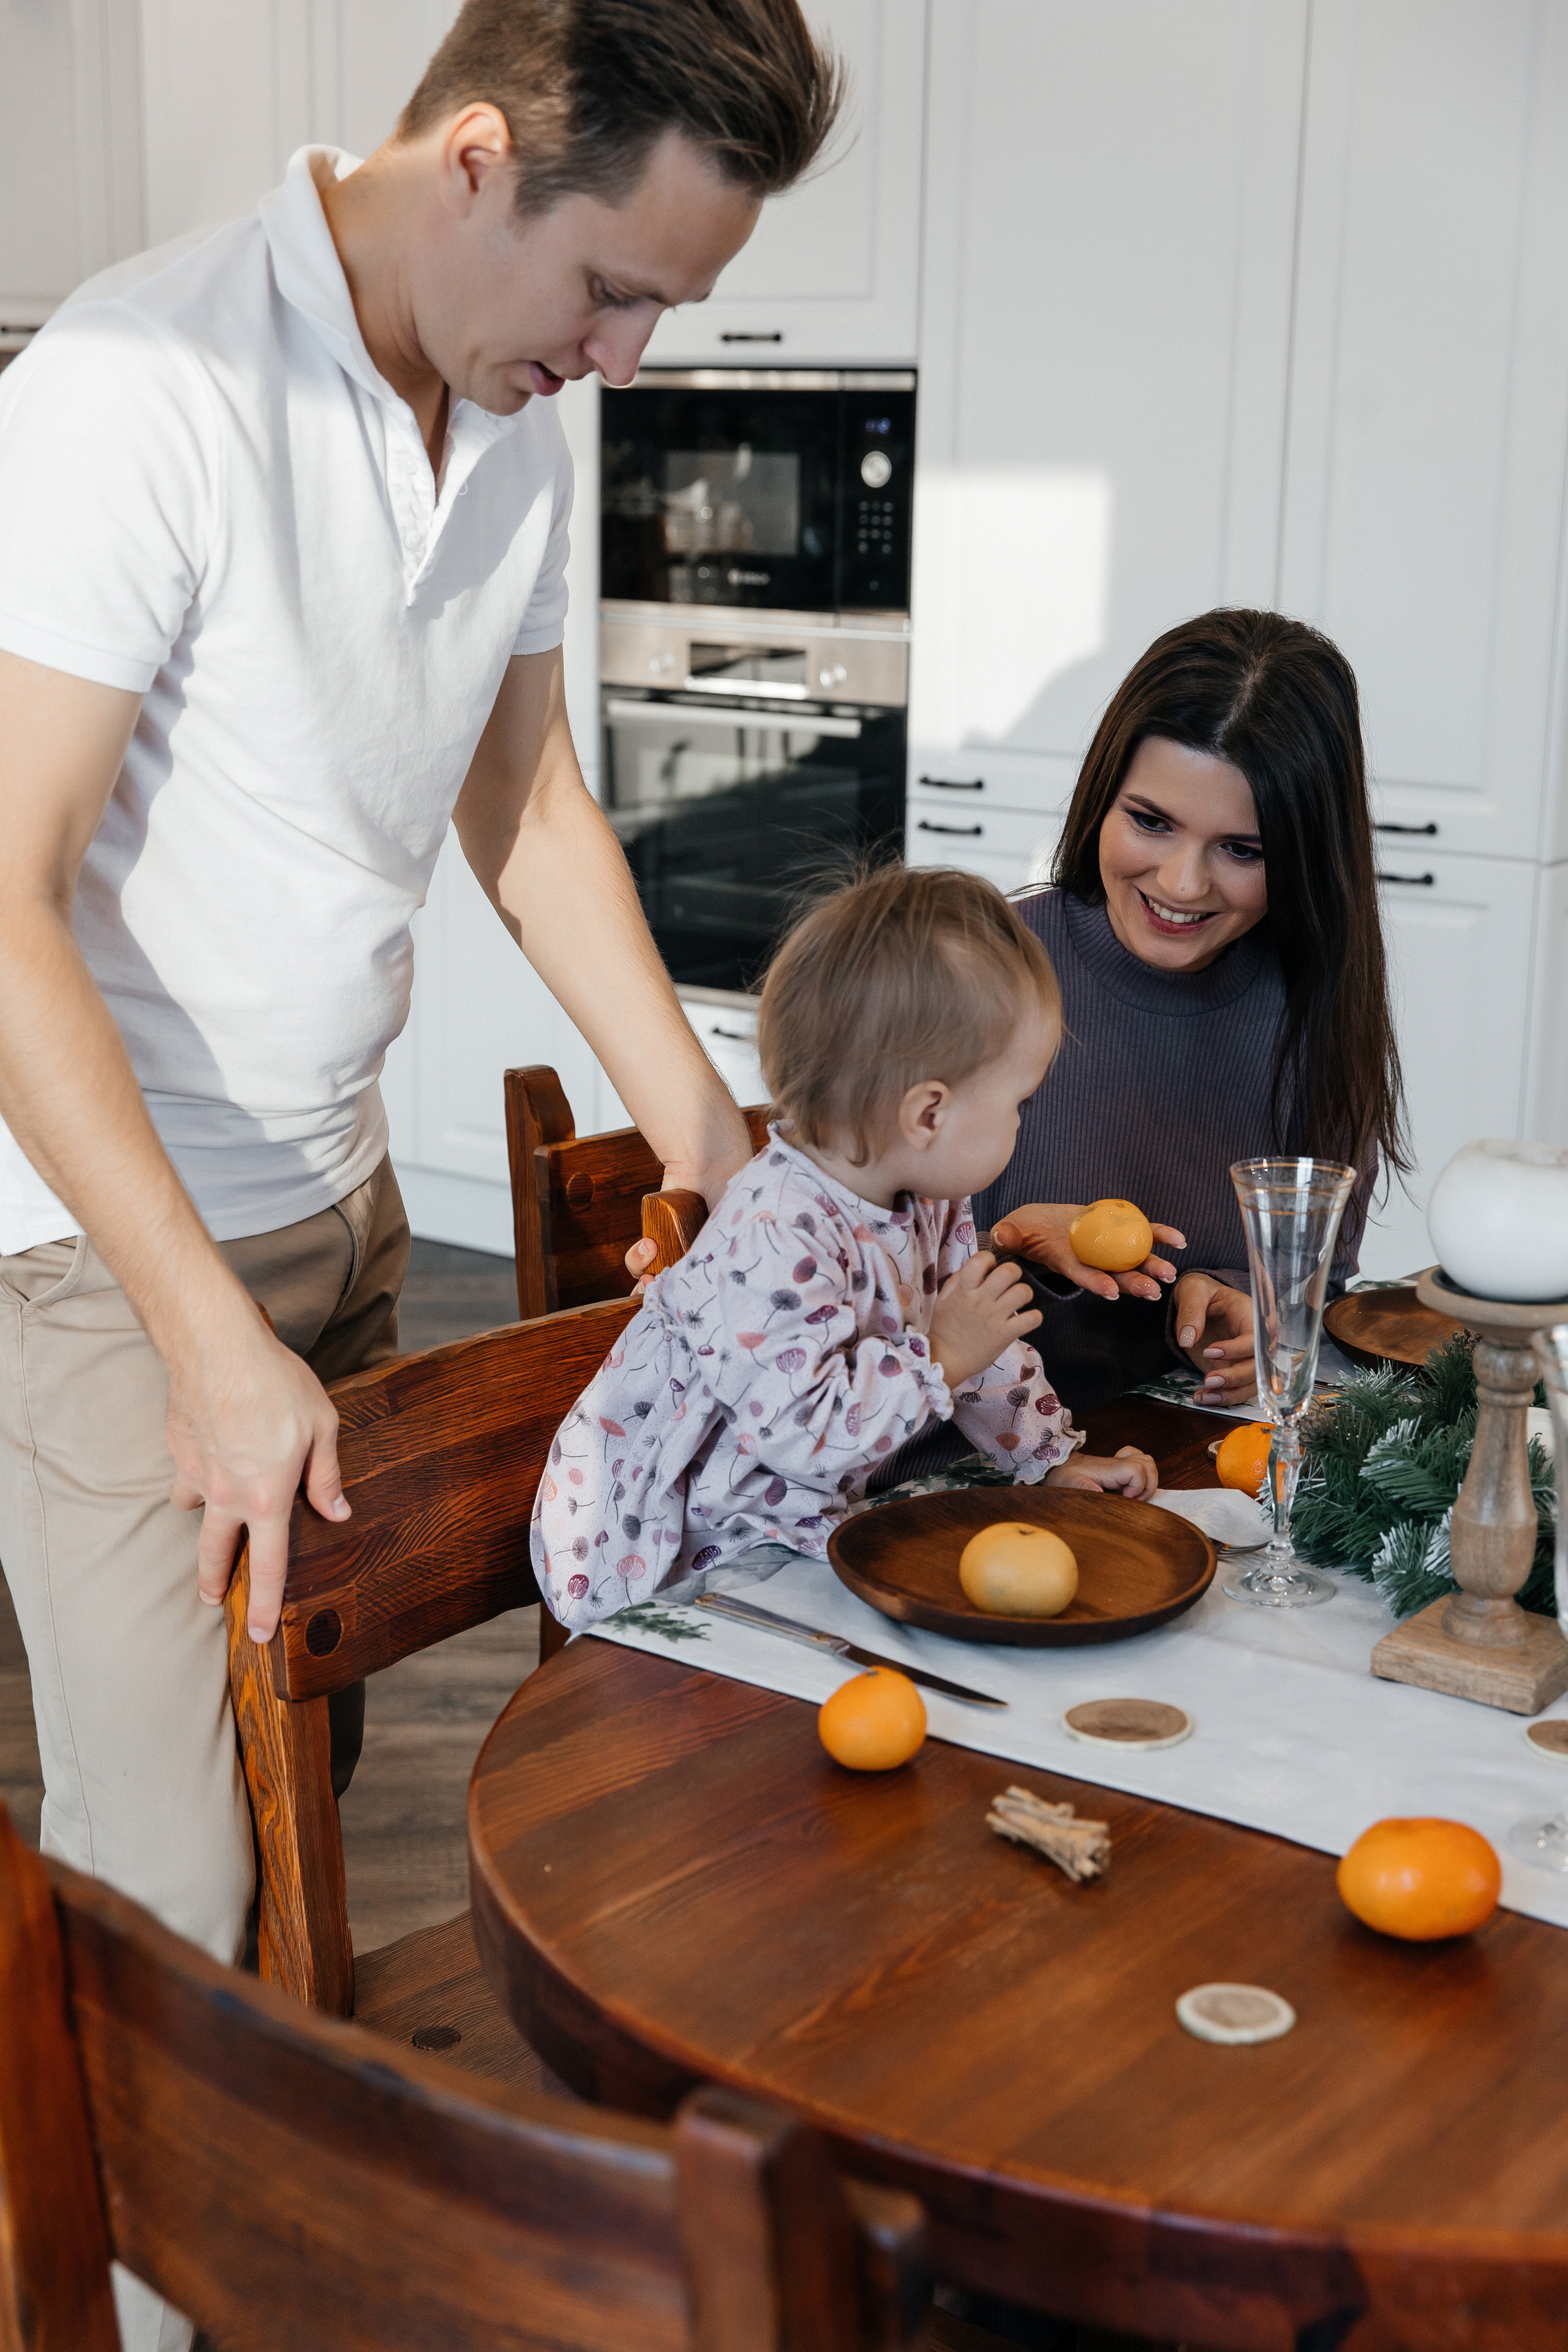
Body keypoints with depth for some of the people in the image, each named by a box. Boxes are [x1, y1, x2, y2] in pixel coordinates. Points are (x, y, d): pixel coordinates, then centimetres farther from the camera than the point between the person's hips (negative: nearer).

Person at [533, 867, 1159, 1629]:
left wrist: (1051, 1458, 15)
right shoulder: (777, 1240, -31)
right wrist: (940, 1358, -25)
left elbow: (979, 1347, 17)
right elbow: (804, 1429, -32)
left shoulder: (925, 1204, 2)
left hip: (805, 1521, 9)